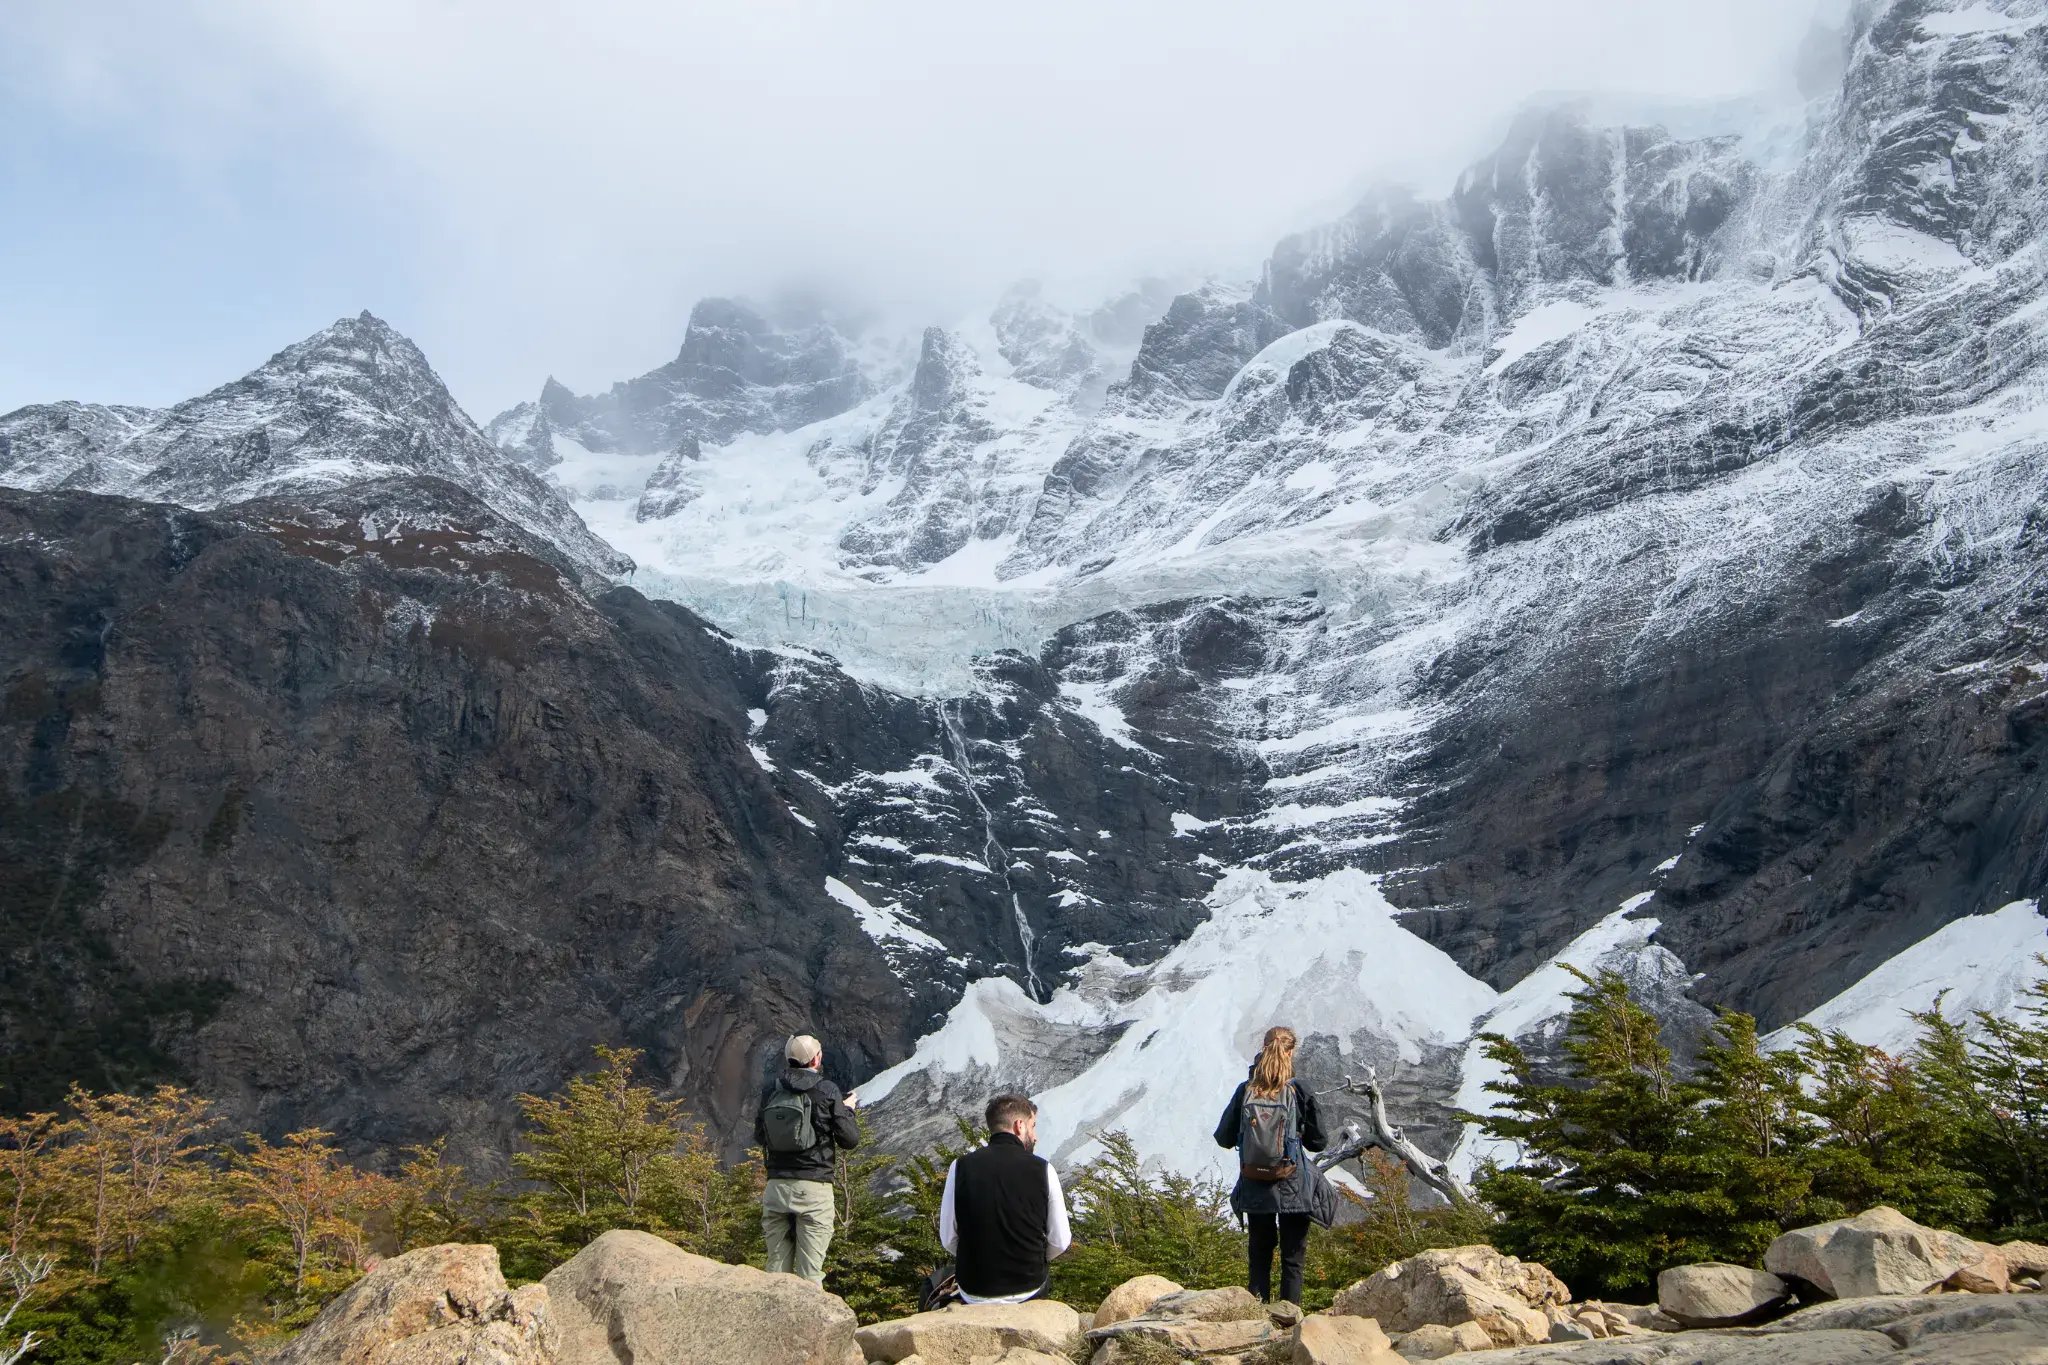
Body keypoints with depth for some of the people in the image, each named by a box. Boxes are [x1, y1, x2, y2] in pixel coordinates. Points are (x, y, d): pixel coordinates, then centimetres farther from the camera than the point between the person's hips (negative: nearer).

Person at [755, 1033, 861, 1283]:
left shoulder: (772, 1093, 6)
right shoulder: (827, 1091, -5)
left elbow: (759, 1138, 18)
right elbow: (850, 1140, -3)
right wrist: (847, 1109, 14)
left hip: (776, 1186, 4)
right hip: (813, 1187, -4)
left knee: (777, 1267, 10)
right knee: (810, 1270, -1)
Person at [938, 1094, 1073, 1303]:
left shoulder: (961, 1167, -9)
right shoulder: (1043, 1169, -11)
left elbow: (948, 1239, -3)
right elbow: (1060, 1242, -4)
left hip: (974, 1295, 0)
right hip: (1029, 1290, 0)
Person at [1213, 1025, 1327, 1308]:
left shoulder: (1245, 1091, -5)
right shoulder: (1299, 1092, -11)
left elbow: (1224, 1138, 2)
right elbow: (1318, 1142, -1)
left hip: (1254, 1189, 2)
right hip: (1292, 1190, -2)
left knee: (1259, 1258, 14)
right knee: (1292, 1260, 7)